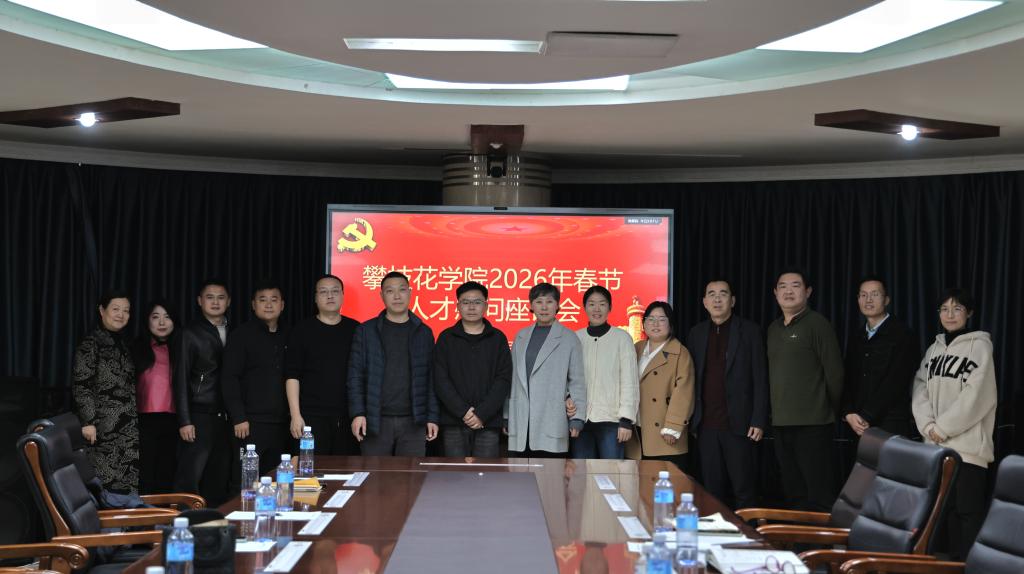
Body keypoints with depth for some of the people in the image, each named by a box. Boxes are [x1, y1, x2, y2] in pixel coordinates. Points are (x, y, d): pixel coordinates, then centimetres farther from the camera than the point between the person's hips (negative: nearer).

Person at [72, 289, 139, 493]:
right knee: (108, 483, -8)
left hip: (128, 428, 7)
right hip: (103, 426, -7)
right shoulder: (91, 343, -5)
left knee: (129, 482, 3)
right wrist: (88, 421, -17)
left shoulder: (121, 343, 17)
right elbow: (81, 385, -11)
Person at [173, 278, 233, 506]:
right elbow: (181, 379, -3)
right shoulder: (191, 334, 0)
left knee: (219, 483, 7)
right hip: (200, 416, -4)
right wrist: (184, 421, -9)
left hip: (226, 417, 4)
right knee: (189, 479, -6)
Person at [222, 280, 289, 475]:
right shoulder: (242, 335, 1)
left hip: (281, 423, 4)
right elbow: (229, 379, -5)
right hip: (251, 422, -4)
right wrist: (238, 418, -12)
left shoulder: (287, 337, 14)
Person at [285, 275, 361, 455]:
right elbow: (292, 375, 0)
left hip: (348, 418, 2)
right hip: (312, 416, -2)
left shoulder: (355, 329, 10)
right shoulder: (303, 330, 4)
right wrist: (295, 415, -8)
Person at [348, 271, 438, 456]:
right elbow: (355, 375, 2)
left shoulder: (424, 332, 9)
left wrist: (432, 417, 2)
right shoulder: (366, 331, 6)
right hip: (375, 421, -1)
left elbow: (430, 378, 8)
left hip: (413, 422, 1)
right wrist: (357, 413, -8)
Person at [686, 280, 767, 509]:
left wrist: (758, 421, -8)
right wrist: (690, 419, 5)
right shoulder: (696, 333, 11)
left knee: (744, 489, -1)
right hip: (706, 425, 3)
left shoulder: (749, 331, 1)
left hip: (739, 425, -3)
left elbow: (760, 379, -2)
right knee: (712, 490, 6)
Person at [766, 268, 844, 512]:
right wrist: (775, 412, 11)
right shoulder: (774, 328, 15)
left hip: (812, 423, -7)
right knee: (793, 494, 12)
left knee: (819, 496, -5)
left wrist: (832, 410, -2)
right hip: (781, 423, 7)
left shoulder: (817, 324, -5)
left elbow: (834, 371, -7)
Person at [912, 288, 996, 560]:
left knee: (969, 511, -7)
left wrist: (943, 427, -11)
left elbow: (977, 395, -11)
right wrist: (928, 426, -7)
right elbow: (920, 388, 9)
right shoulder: (934, 349, 15)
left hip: (968, 444, -6)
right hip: (936, 444, 6)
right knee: (947, 508, 9)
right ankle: (955, 559, 17)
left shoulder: (979, 345, -2)